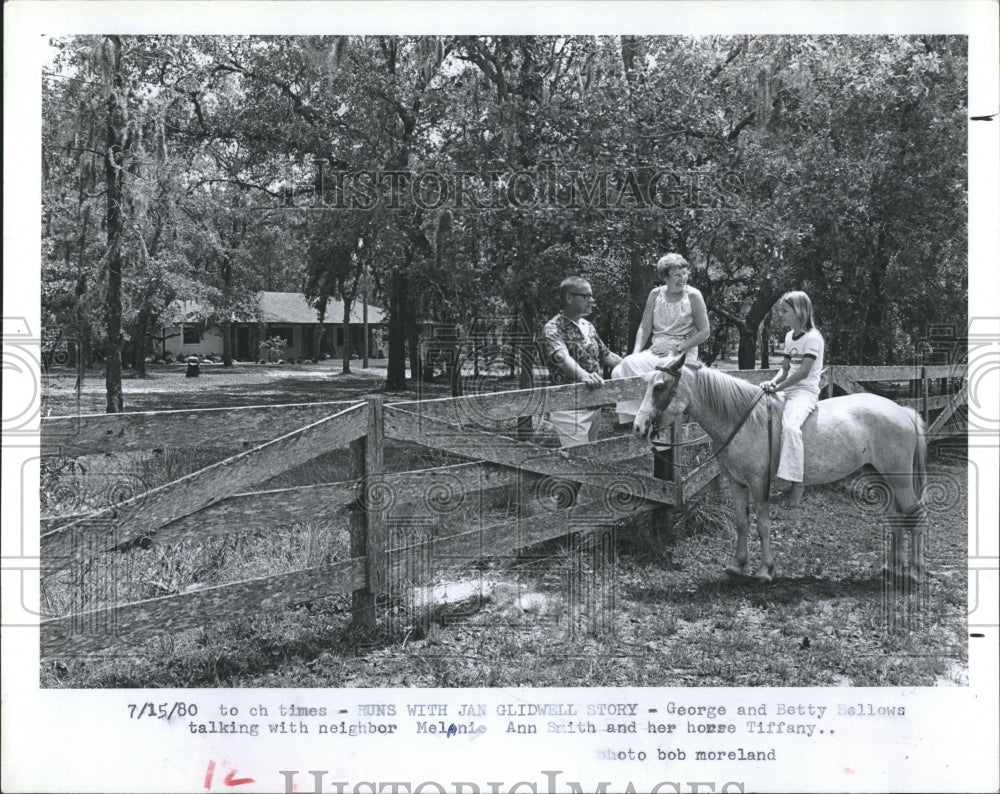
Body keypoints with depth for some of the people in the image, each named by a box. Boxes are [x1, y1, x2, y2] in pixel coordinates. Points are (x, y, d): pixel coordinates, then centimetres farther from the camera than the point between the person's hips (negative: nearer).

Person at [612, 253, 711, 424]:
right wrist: (635, 352, -8)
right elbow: (644, 329, 9)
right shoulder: (655, 294, 8)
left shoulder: (693, 296, -4)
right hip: (656, 350, 5)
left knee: (632, 365, -28)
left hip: (683, 353, -5)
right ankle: (628, 418, -17)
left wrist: (675, 349, -12)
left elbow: (704, 332, -4)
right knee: (620, 370, -22)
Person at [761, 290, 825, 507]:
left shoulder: (813, 337, -10)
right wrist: (772, 382, -4)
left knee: (790, 426, -34)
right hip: (787, 391, 10)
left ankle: (795, 483, -32)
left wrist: (778, 387, -16)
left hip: (806, 392, -10)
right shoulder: (789, 336, 16)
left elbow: (804, 371, -17)